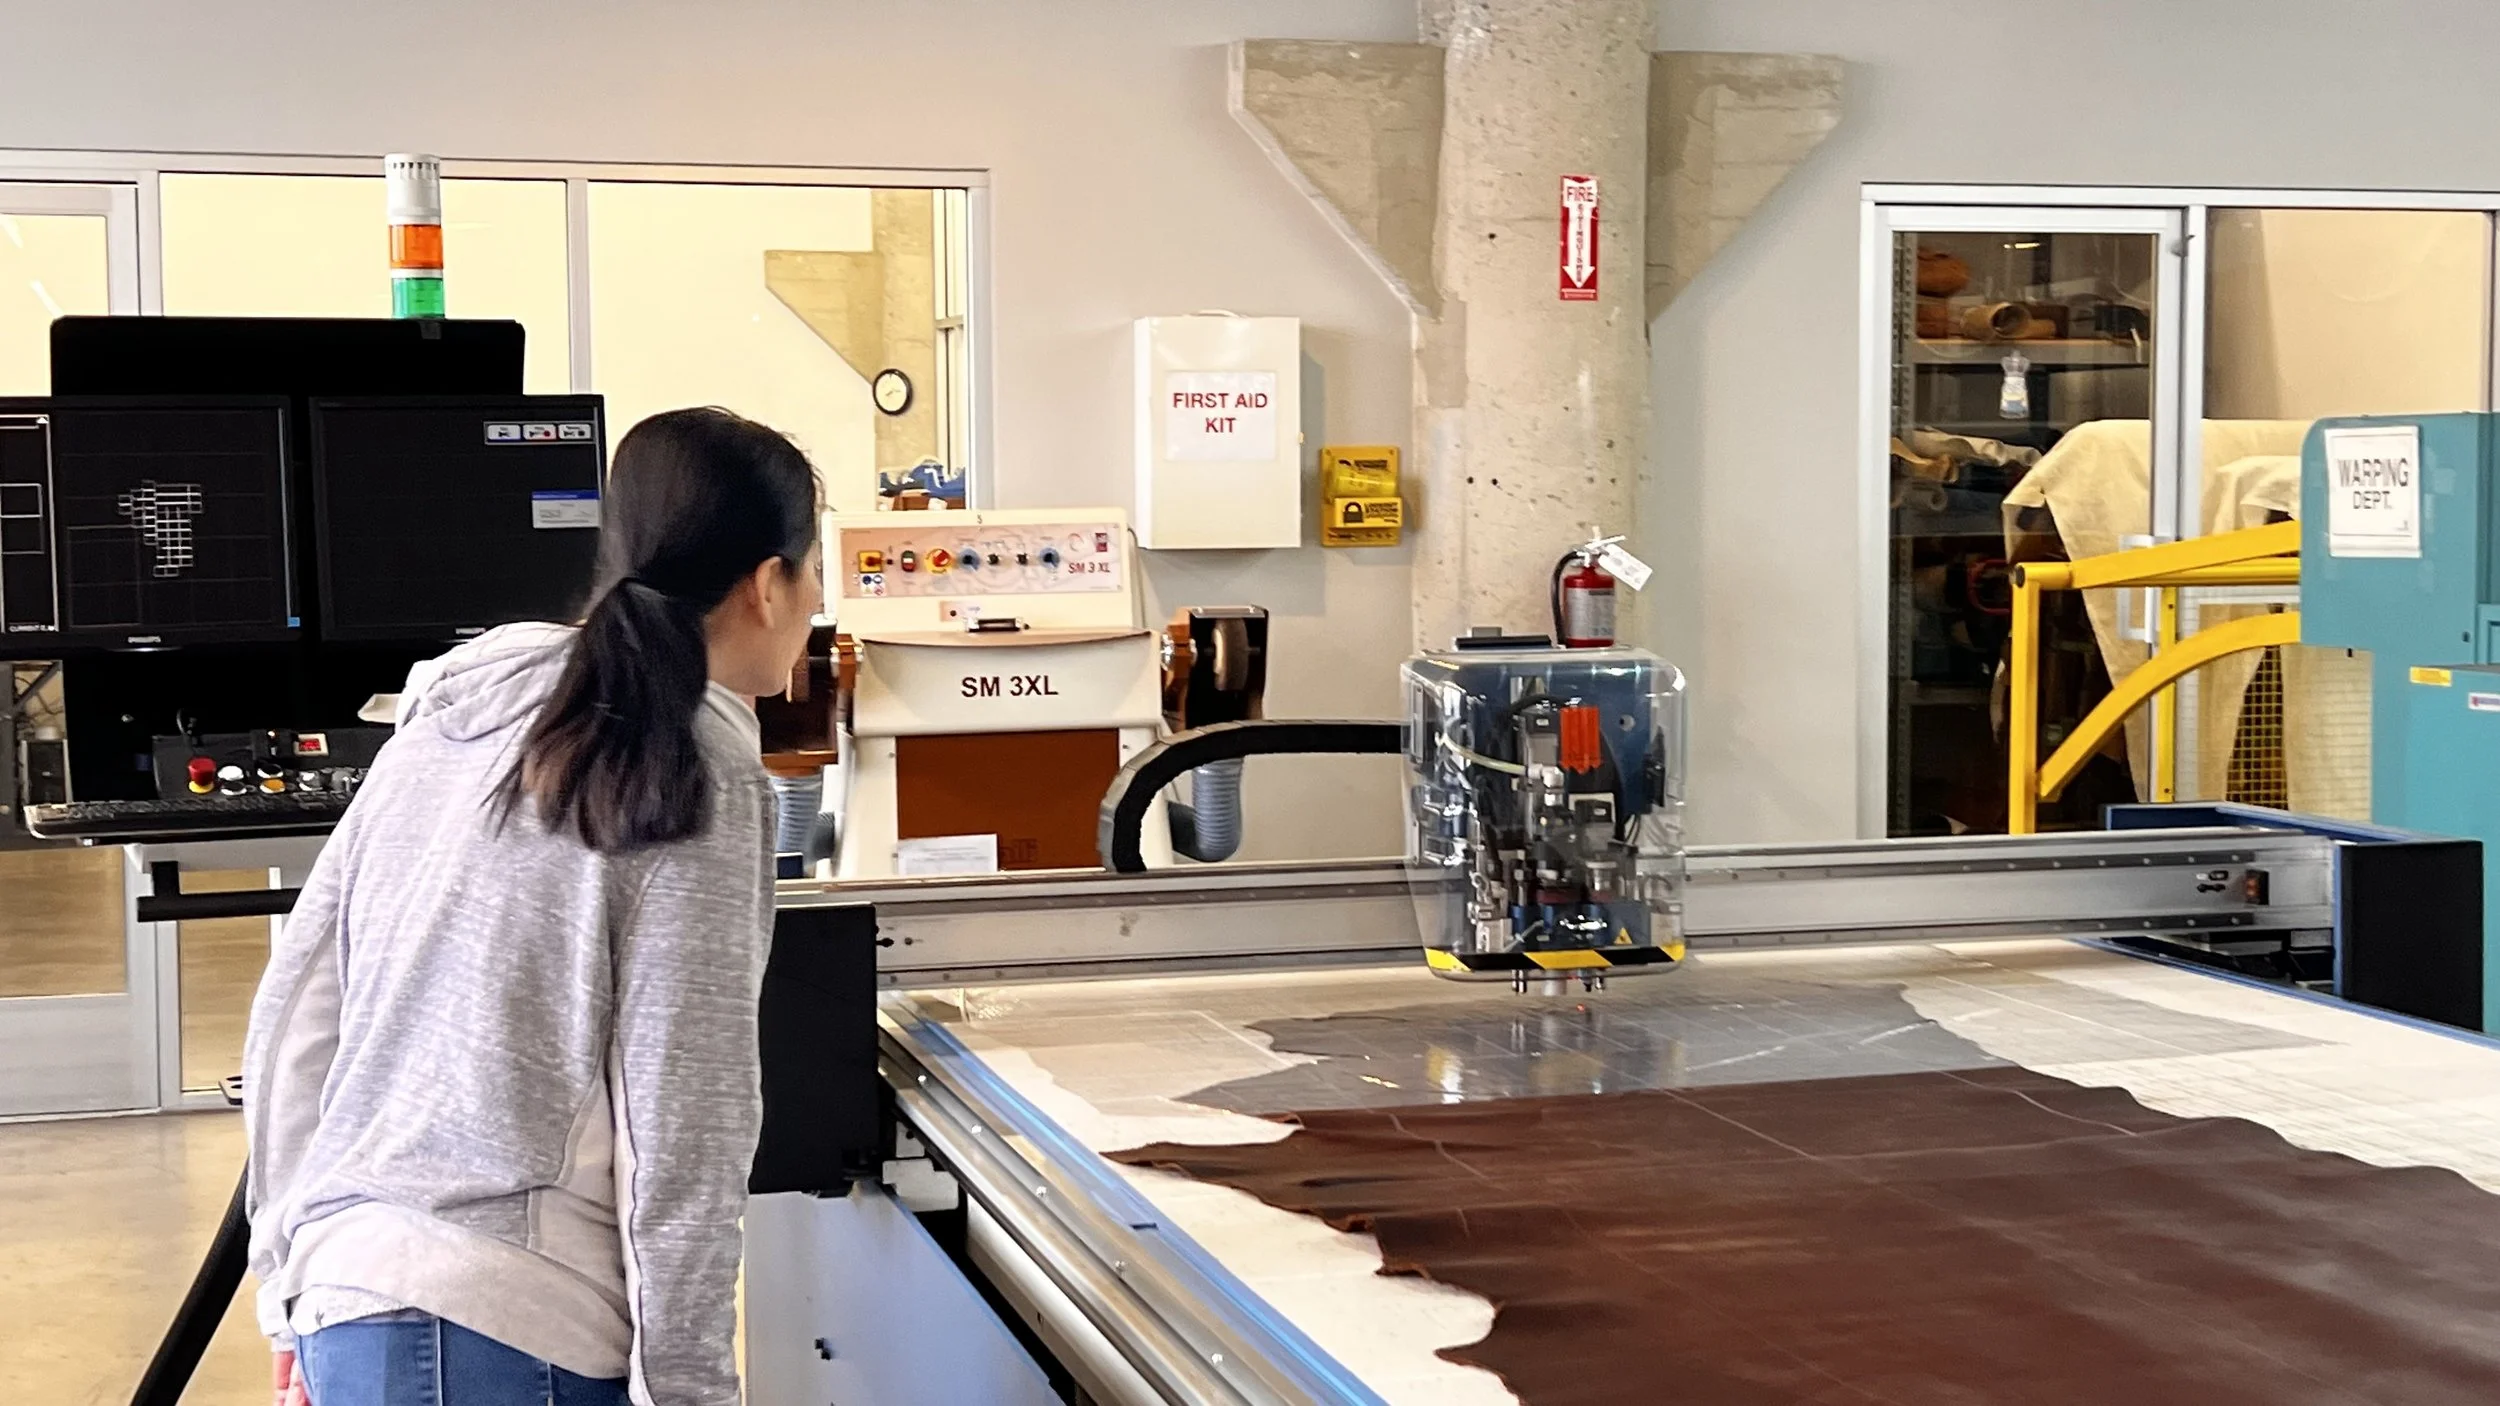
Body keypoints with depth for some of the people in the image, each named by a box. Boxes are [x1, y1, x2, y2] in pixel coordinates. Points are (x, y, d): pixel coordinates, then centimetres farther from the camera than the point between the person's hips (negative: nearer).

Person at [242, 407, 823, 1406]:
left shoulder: (453, 718, 11)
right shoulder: (697, 778, -8)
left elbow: (291, 1015, 13)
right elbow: (680, 1140, -12)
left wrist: (295, 1279, 19)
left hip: (341, 1293, 7)